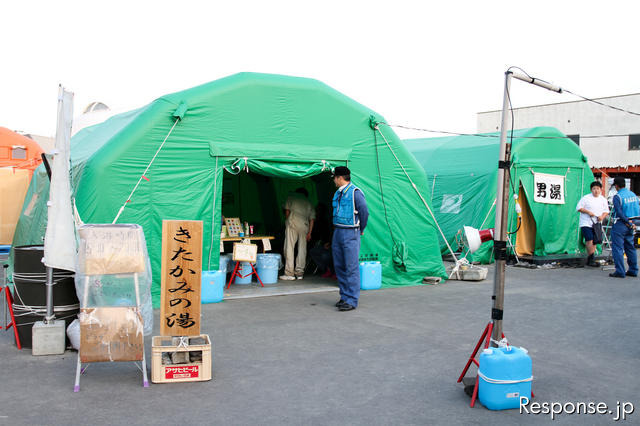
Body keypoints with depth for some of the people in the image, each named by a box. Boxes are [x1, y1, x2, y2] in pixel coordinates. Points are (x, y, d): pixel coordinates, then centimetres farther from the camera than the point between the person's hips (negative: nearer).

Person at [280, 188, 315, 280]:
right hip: (304, 226, 3)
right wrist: (309, 233, 12)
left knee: (289, 248, -3)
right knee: (302, 249, 8)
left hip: (293, 223, -3)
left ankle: (289, 274, -8)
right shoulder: (309, 203, 24)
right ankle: (299, 273, 7)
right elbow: (312, 219, 13)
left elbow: (287, 211, 10)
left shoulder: (291, 198, 19)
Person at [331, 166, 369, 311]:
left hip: (350, 234, -8)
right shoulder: (338, 193, 13)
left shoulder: (355, 192, -11)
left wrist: (361, 229, 1)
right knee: (339, 266, 11)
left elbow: (364, 211, -9)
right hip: (337, 232, 8)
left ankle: (352, 300, -4)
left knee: (351, 268, -7)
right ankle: (344, 296, 20)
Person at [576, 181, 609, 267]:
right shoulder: (586, 198, -5)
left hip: (596, 224, 5)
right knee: (589, 240, -14)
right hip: (586, 223, -5)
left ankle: (589, 259, 14)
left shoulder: (603, 199, 11)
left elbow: (606, 211, 15)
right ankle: (591, 259, -10)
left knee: (594, 241, 6)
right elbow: (579, 208, -3)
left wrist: (602, 216, -5)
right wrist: (588, 212, -15)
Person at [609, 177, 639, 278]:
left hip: (620, 224, -7)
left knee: (617, 248, -3)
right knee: (630, 248, 15)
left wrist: (628, 222, -11)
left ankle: (620, 271, -7)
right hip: (630, 225, 8)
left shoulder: (617, 196, -13)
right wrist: (632, 222, 7)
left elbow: (619, 212, -19)